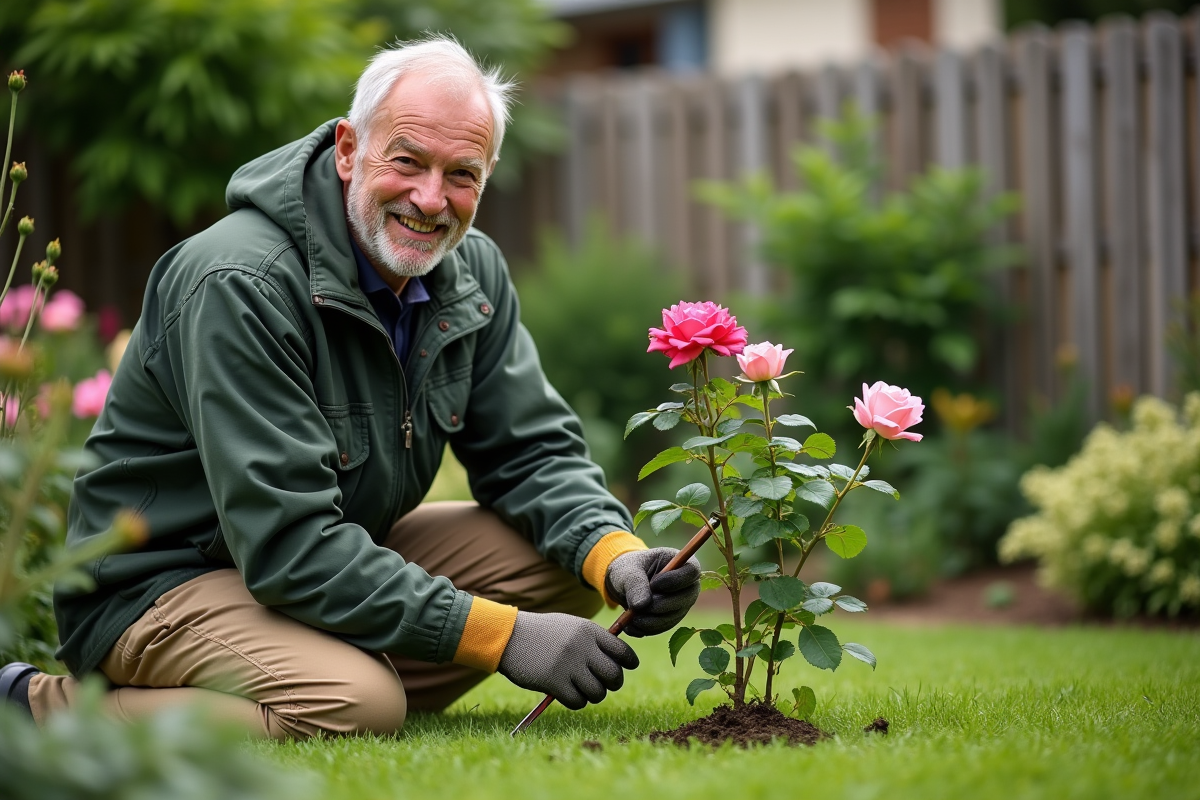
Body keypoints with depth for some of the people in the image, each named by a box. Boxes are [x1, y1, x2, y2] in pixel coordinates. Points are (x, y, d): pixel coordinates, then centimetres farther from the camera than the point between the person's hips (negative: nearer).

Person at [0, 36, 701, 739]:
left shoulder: (473, 272, 0)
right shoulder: (241, 285, -26)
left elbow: (533, 450, 4)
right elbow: (289, 547, -31)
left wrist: (617, 557, -19)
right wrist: (503, 635, -33)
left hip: (340, 558, 8)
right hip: (162, 580, -8)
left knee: (563, 558, -7)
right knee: (358, 704, -34)